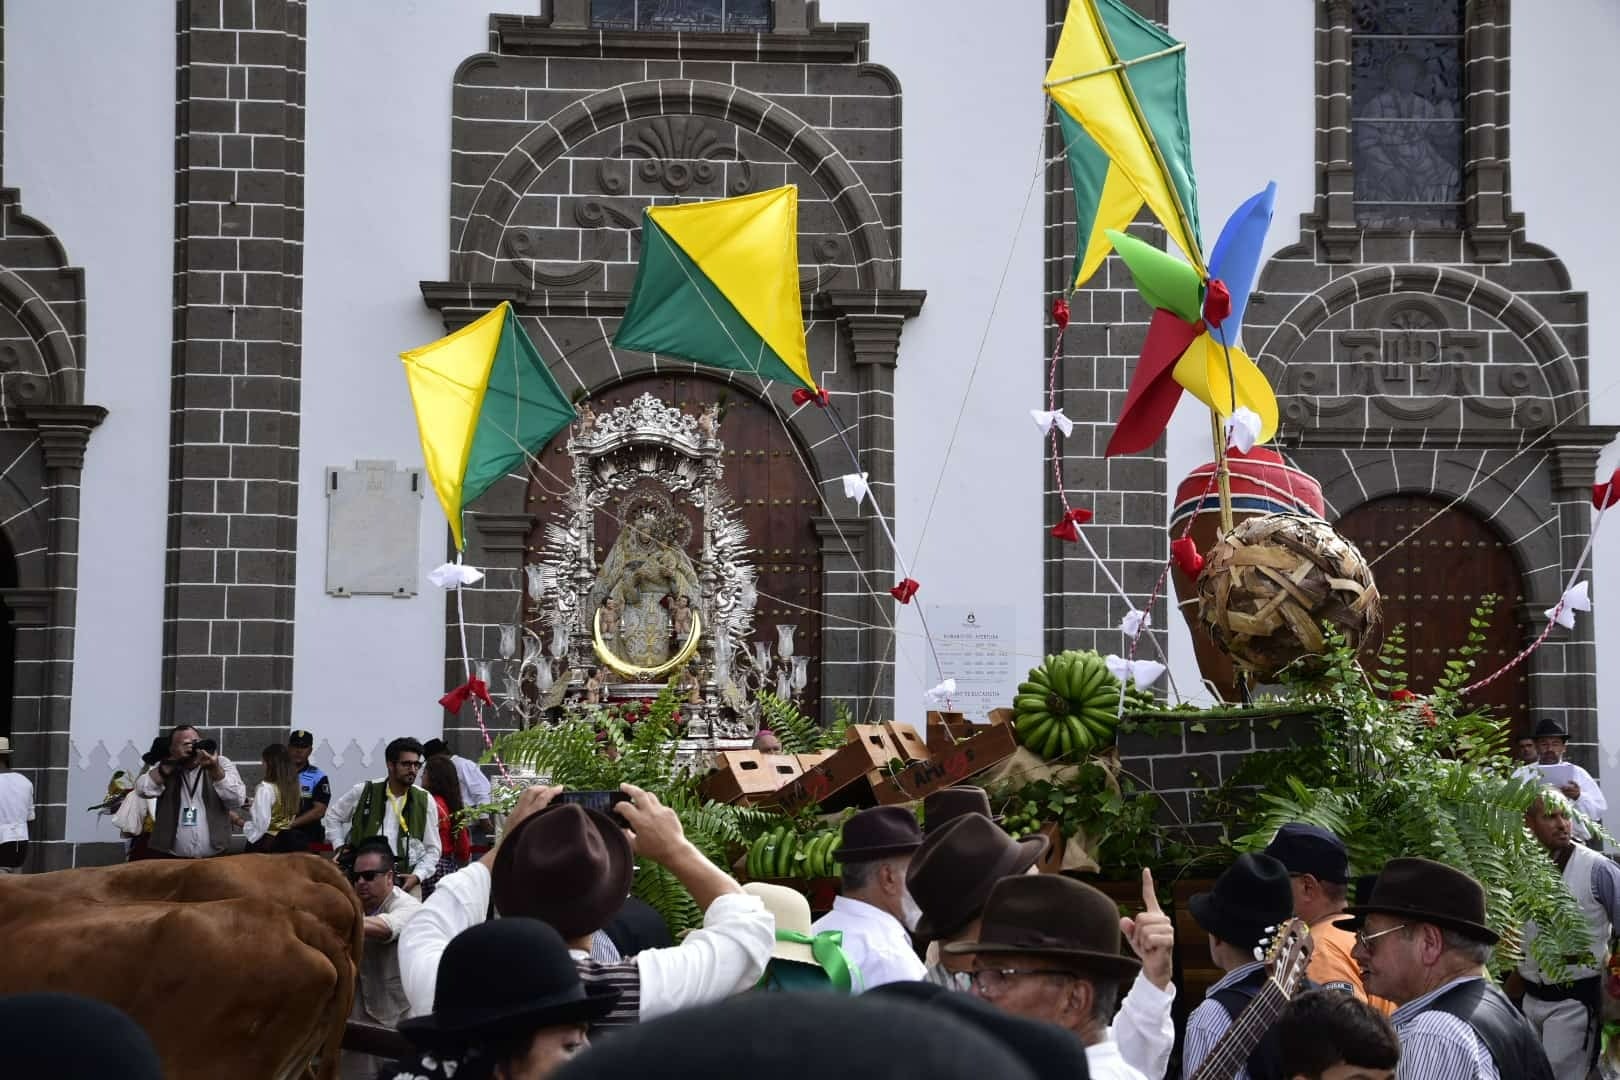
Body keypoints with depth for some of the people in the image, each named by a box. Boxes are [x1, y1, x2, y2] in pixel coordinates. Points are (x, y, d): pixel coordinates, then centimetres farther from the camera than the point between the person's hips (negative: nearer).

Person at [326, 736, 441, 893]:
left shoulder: (425, 801, 2)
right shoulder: (363, 792, 1)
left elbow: (432, 849, 7)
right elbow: (333, 815, 18)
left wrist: (417, 876, -7)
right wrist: (340, 847, 8)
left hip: (406, 880, 1)